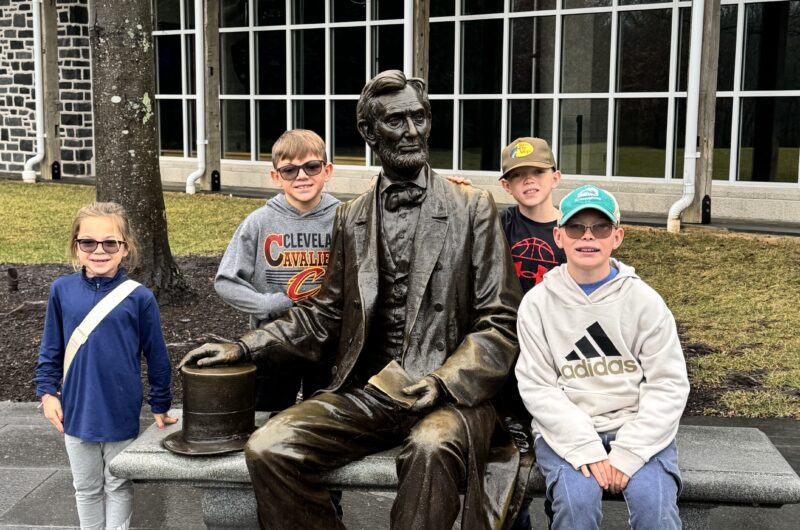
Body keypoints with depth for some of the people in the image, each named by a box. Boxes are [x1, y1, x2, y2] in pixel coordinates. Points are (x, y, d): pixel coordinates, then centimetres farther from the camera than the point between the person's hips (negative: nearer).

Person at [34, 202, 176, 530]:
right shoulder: (62, 291, -5)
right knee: (86, 488, 19)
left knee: (118, 487, 15)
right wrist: (47, 392, 0)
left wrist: (160, 406, 2)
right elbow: (51, 350, 6)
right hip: (76, 413, 2)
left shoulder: (139, 297, -12)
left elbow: (156, 356, -3)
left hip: (122, 414, -2)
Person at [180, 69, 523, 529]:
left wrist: (441, 382, -16)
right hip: (364, 392, 4)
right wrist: (244, 348, 7)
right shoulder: (351, 218, 14)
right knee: (267, 449, -18)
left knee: (431, 448, -37)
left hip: (449, 392, -3)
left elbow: (500, 322, -2)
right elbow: (326, 314, 17)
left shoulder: (473, 209, 2)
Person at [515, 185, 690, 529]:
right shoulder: (538, 303, 2)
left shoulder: (644, 300, 2)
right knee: (576, 500, -27)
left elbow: (668, 384, -2)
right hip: (567, 430, 0)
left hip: (636, 427, 0)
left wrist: (628, 452, -13)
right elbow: (537, 386, -3)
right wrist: (585, 447, -16)